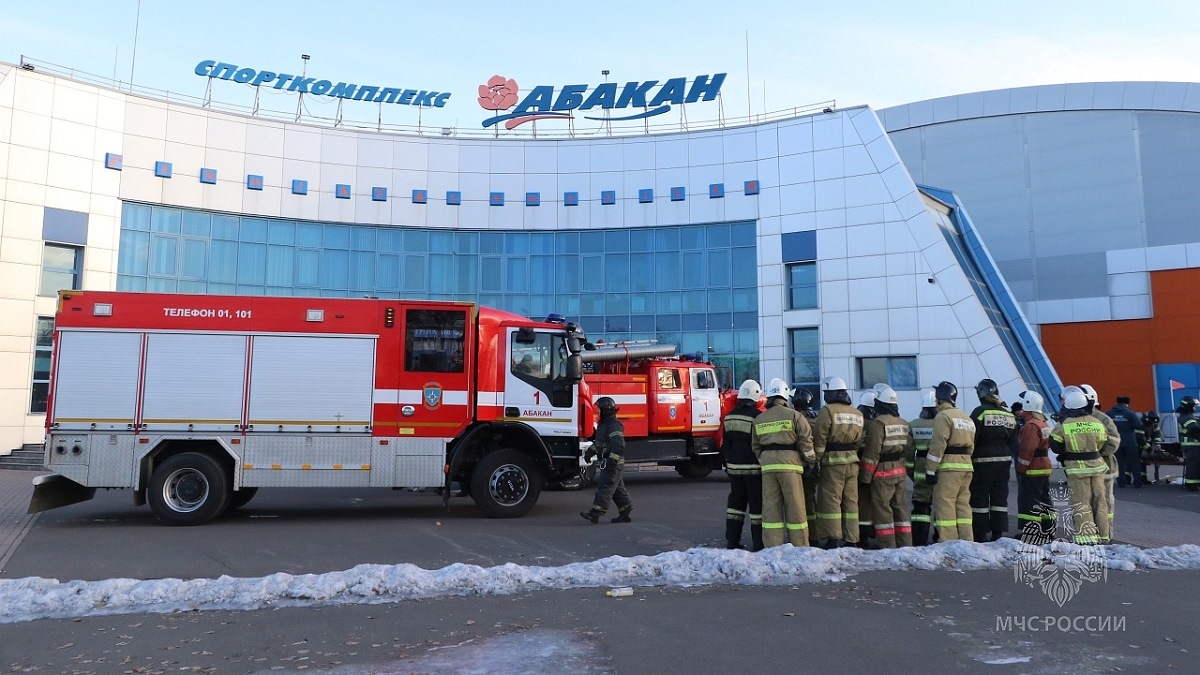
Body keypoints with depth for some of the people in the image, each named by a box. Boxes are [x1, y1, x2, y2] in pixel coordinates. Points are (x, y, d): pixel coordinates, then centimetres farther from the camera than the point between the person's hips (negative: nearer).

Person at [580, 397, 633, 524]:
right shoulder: (604, 424, 16)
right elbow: (599, 441, 28)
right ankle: (625, 513, 18)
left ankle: (595, 513, -14)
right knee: (617, 488, 13)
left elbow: (618, 444, -27)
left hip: (613, 462, -11)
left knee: (605, 486, -12)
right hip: (606, 462, 11)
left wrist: (612, 461, -31)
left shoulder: (614, 425, -17)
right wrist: (591, 451, 15)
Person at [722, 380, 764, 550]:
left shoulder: (729, 417, 7)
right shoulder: (757, 416, -14)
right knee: (757, 504, 1)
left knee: (736, 502, 13)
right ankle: (758, 543, 3)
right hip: (753, 467, -6)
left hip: (734, 466, 6)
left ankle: (732, 540, 15)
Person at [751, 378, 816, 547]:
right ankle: (799, 546, 8)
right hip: (789, 464, -4)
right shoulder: (794, 416, -3)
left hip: (767, 465, 4)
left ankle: (772, 546, 7)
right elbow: (806, 441, -5)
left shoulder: (758, 420, 10)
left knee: (771, 507, 7)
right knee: (795, 507, 3)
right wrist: (811, 461, 8)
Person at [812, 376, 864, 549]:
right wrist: (852, 453, 16)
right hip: (852, 461, 6)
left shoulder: (827, 411, -8)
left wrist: (815, 460, -7)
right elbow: (859, 441, 12)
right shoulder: (857, 414, 14)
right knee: (851, 502, 10)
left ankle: (832, 540, -2)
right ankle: (851, 540, 13)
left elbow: (819, 439, -11)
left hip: (833, 462, -6)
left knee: (830, 501, -1)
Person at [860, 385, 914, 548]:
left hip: (882, 472, -7)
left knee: (882, 508, -1)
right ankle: (906, 545, 16)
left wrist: (865, 477, -12)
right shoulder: (904, 424, 11)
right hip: (900, 471, 7)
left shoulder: (878, 423, -14)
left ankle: (888, 546, -1)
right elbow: (909, 448, 11)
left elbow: (872, 453, -16)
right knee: (900, 507, 13)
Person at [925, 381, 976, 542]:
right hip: (966, 466, 9)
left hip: (948, 467, -9)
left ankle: (948, 544, -9)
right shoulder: (967, 418, 21)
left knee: (945, 505, -7)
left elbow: (938, 445, -15)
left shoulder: (943, 416, -8)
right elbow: (971, 446, 21)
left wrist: (931, 469, -15)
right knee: (963, 504, 12)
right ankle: (966, 541, 14)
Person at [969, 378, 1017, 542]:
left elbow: (971, 439, -14)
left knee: (979, 498, 0)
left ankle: (980, 535, 0)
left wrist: (967, 458, -7)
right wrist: (1006, 456, 19)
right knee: (1000, 497, 11)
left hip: (983, 461, -6)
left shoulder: (980, 412, -11)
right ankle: (998, 534, 13)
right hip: (1004, 460, 6)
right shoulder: (1008, 414, 9)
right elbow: (1013, 441, 13)